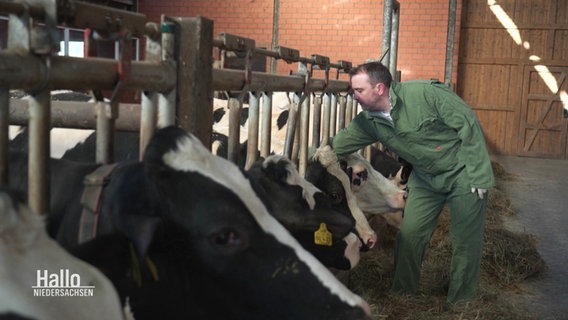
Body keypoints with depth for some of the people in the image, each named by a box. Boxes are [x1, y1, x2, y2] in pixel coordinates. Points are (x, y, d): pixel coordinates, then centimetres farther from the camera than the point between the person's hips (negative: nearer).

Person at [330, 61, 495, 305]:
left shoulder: (426, 93, -26)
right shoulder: (369, 121, -7)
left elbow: (469, 125, -22)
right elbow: (336, 145, 0)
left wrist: (475, 175, -21)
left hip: (462, 173, -5)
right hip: (425, 179, 5)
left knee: (465, 241, 2)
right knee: (409, 235, 1)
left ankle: (460, 301, 20)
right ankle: (402, 292, 20)